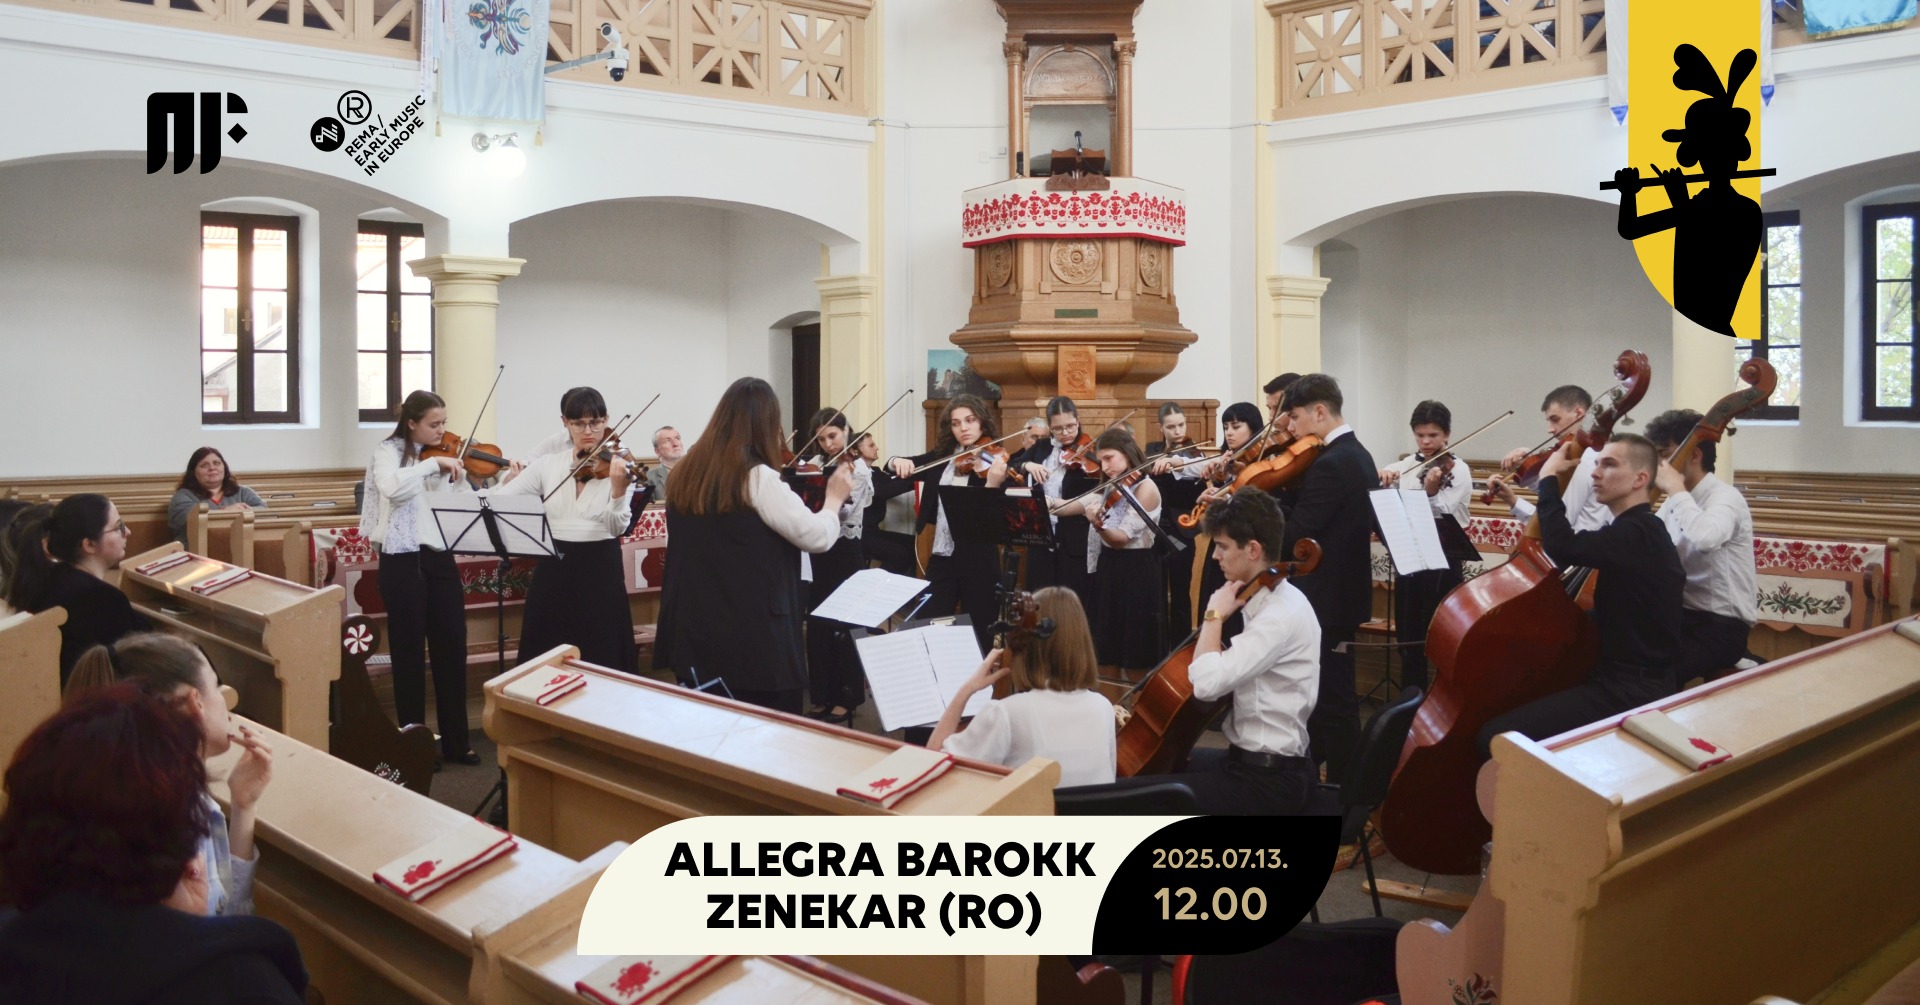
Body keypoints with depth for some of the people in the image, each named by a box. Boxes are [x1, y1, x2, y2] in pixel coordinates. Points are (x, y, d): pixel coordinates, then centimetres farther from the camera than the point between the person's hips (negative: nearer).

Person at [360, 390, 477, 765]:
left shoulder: (447, 459, 11)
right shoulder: (388, 451, -4)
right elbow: (391, 487, -26)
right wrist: (433, 464, -25)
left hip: (440, 558, 5)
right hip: (402, 561, -5)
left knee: (452, 648, 5)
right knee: (409, 651, 4)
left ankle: (456, 740, 13)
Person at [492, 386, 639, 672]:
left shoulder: (618, 467, -4)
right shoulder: (547, 464, 4)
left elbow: (618, 527, -15)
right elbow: (497, 498, 1)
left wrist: (618, 491, -33)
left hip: (600, 569, -3)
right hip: (554, 567, 3)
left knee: (601, 658, 2)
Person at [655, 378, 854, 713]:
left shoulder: (684, 475, 7)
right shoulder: (758, 479, -14)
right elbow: (818, 537, -12)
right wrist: (835, 497, 6)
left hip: (692, 636, 7)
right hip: (755, 642, -7)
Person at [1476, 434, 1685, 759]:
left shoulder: (1636, 533, -18)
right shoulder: (1640, 529, 16)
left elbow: (1563, 546, -32)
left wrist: (1549, 477, -18)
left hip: (1629, 692, -11)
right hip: (1632, 681, 11)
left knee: (1496, 736, -21)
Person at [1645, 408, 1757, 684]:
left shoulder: (1725, 497, -14)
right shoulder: (1677, 502, 11)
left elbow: (1705, 538, -38)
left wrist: (1676, 489, -27)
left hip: (1722, 627, -8)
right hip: (1682, 614, 8)